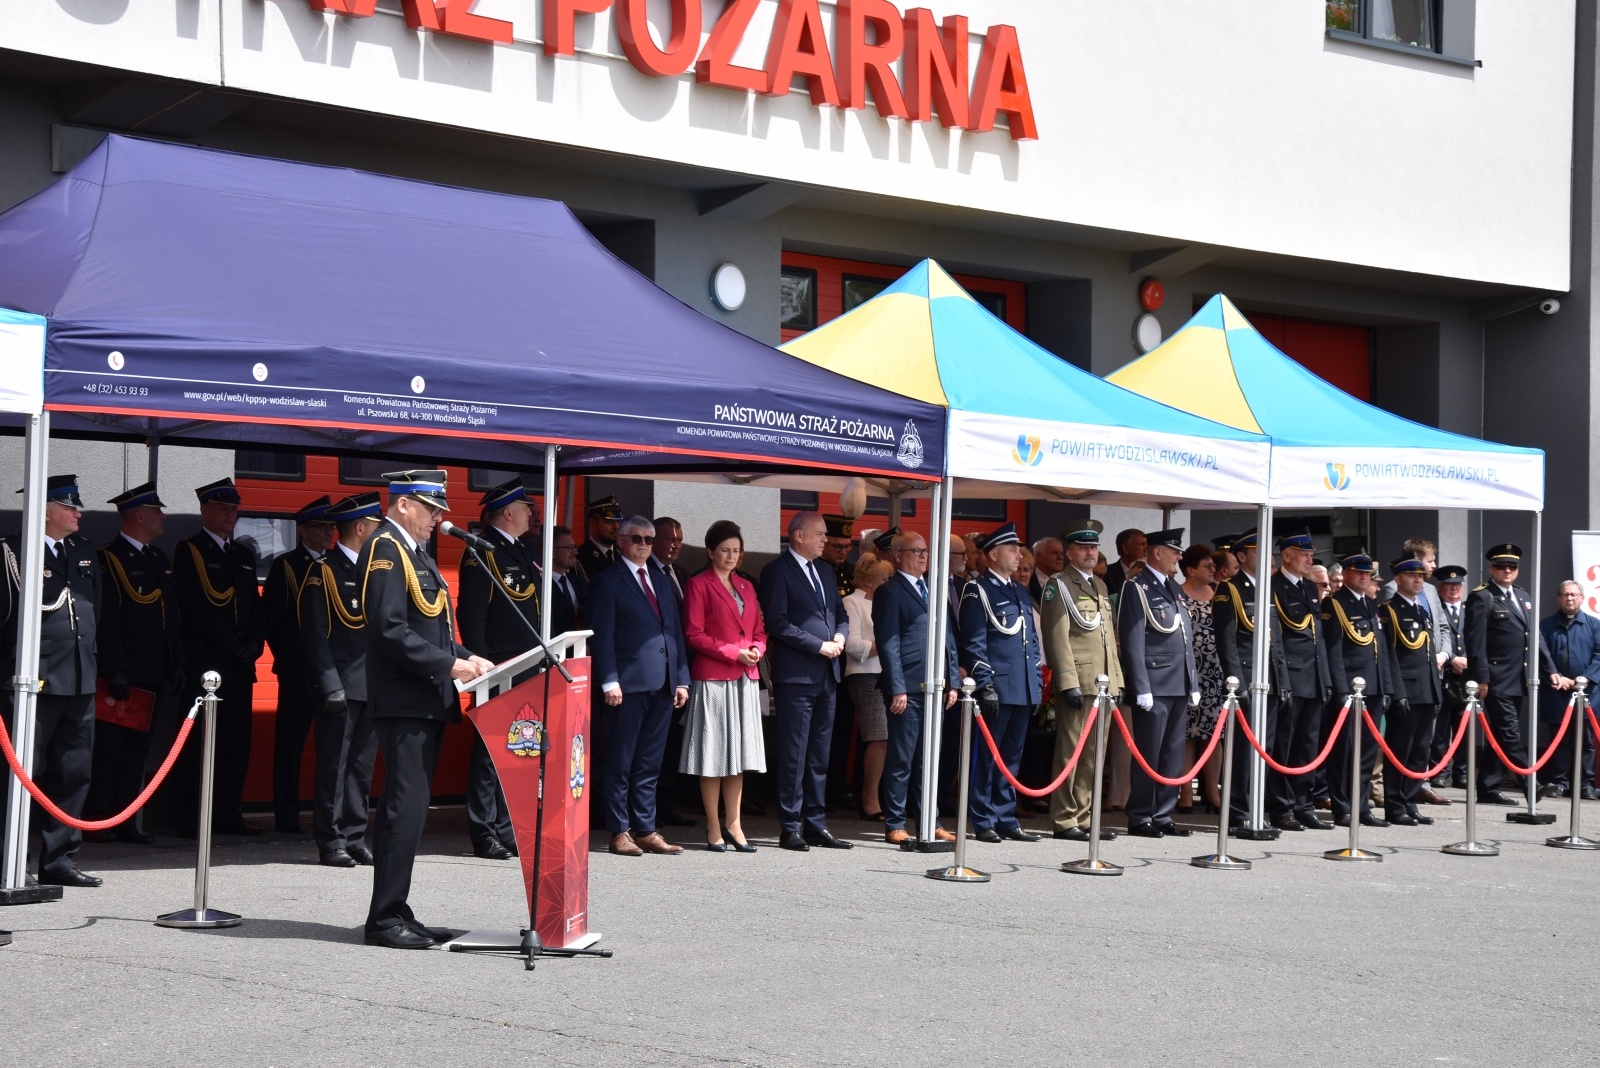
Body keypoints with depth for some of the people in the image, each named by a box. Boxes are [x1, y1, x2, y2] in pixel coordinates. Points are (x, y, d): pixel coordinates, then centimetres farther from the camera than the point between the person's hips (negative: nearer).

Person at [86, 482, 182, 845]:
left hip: (155, 676, 8)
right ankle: (95, 821, 1)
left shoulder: (160, 560, 18)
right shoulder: (108, 559, -7)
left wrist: (176, 666, 13)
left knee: (137, 750, 9)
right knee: (109, 748, -4)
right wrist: (115, 671, -19)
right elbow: (105, 620, -14)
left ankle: (124, 821, 14)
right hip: (123, 675, -8)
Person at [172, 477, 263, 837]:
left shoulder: (244, 555, 20)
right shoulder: (188, 551, -1)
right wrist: (234, 648, -12)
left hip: (240, 665, 6)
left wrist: (254, 644, 0)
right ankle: (187, 818, -2)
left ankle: (227, 812, 11)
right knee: (197, 743, -5)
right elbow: (196, 610, -10)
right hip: (204, 663, -6)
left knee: (237, 741, 5)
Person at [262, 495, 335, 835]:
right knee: (291, 742, -1)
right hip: (297, 669, -4)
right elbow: (269, 615, -1)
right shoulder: (284, 565, 2)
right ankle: (287, 816, 4)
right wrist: (285, 654, -5)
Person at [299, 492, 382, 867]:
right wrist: (331, 684, -18)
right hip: (341, 686, -7)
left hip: (371, 685, 7)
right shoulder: (324, 571, -5)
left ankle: (354, 836, 15)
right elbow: (315, 634, -10)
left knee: (361, 765, 9)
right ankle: (330, 840, 1)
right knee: (334, 763, -4)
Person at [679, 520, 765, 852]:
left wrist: (756, 649, -3)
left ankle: (733, 824, 11)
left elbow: (759, 631, 19)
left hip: (745, 679, 6)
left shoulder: (746, 586, 16)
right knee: (713, 753, -2)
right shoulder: (698, 585, -3)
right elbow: (694, 635, -9)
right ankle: (713, 828, 3)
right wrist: (733, 653, -15)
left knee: (739, 751, 6)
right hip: (712, 678, -6)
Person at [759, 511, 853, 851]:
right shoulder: (777, 571, -6)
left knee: (820, 755, 9)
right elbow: (778, 622, -14)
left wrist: (839, 636, 0)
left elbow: (840, 614, 22)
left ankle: (816, 826, 14)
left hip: (826, 674, 7)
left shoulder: (825, 571, 17)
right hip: (796, 674, -7)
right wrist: (820, 645, -15)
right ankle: (790, 829, 0)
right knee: (794, 755, -4)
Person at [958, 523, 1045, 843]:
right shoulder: (978, 591, -4)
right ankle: (984, 822, 3)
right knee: (986, 756, -1)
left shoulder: (1021, 592, 19)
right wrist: (985, 684, -15)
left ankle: (1006, 819, 15)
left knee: (1011, 757, 10)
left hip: (1024, 690, 7)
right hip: (997, 688, -7)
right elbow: (973, 643, -9)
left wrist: (1038, 682, 15)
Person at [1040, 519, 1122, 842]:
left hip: (1103, 684, 8)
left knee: (1094, 755, 9)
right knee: (1071, 752, -5)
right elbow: (1057, 637, -11)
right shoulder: (1058, 585, -4)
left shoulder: (1099, 586, 20)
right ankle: (1064, 821, -1)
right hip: (1077, 683, -8)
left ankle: (1084, 818, 14)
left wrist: (1117, 679, 17)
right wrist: (1069, 682, -17)